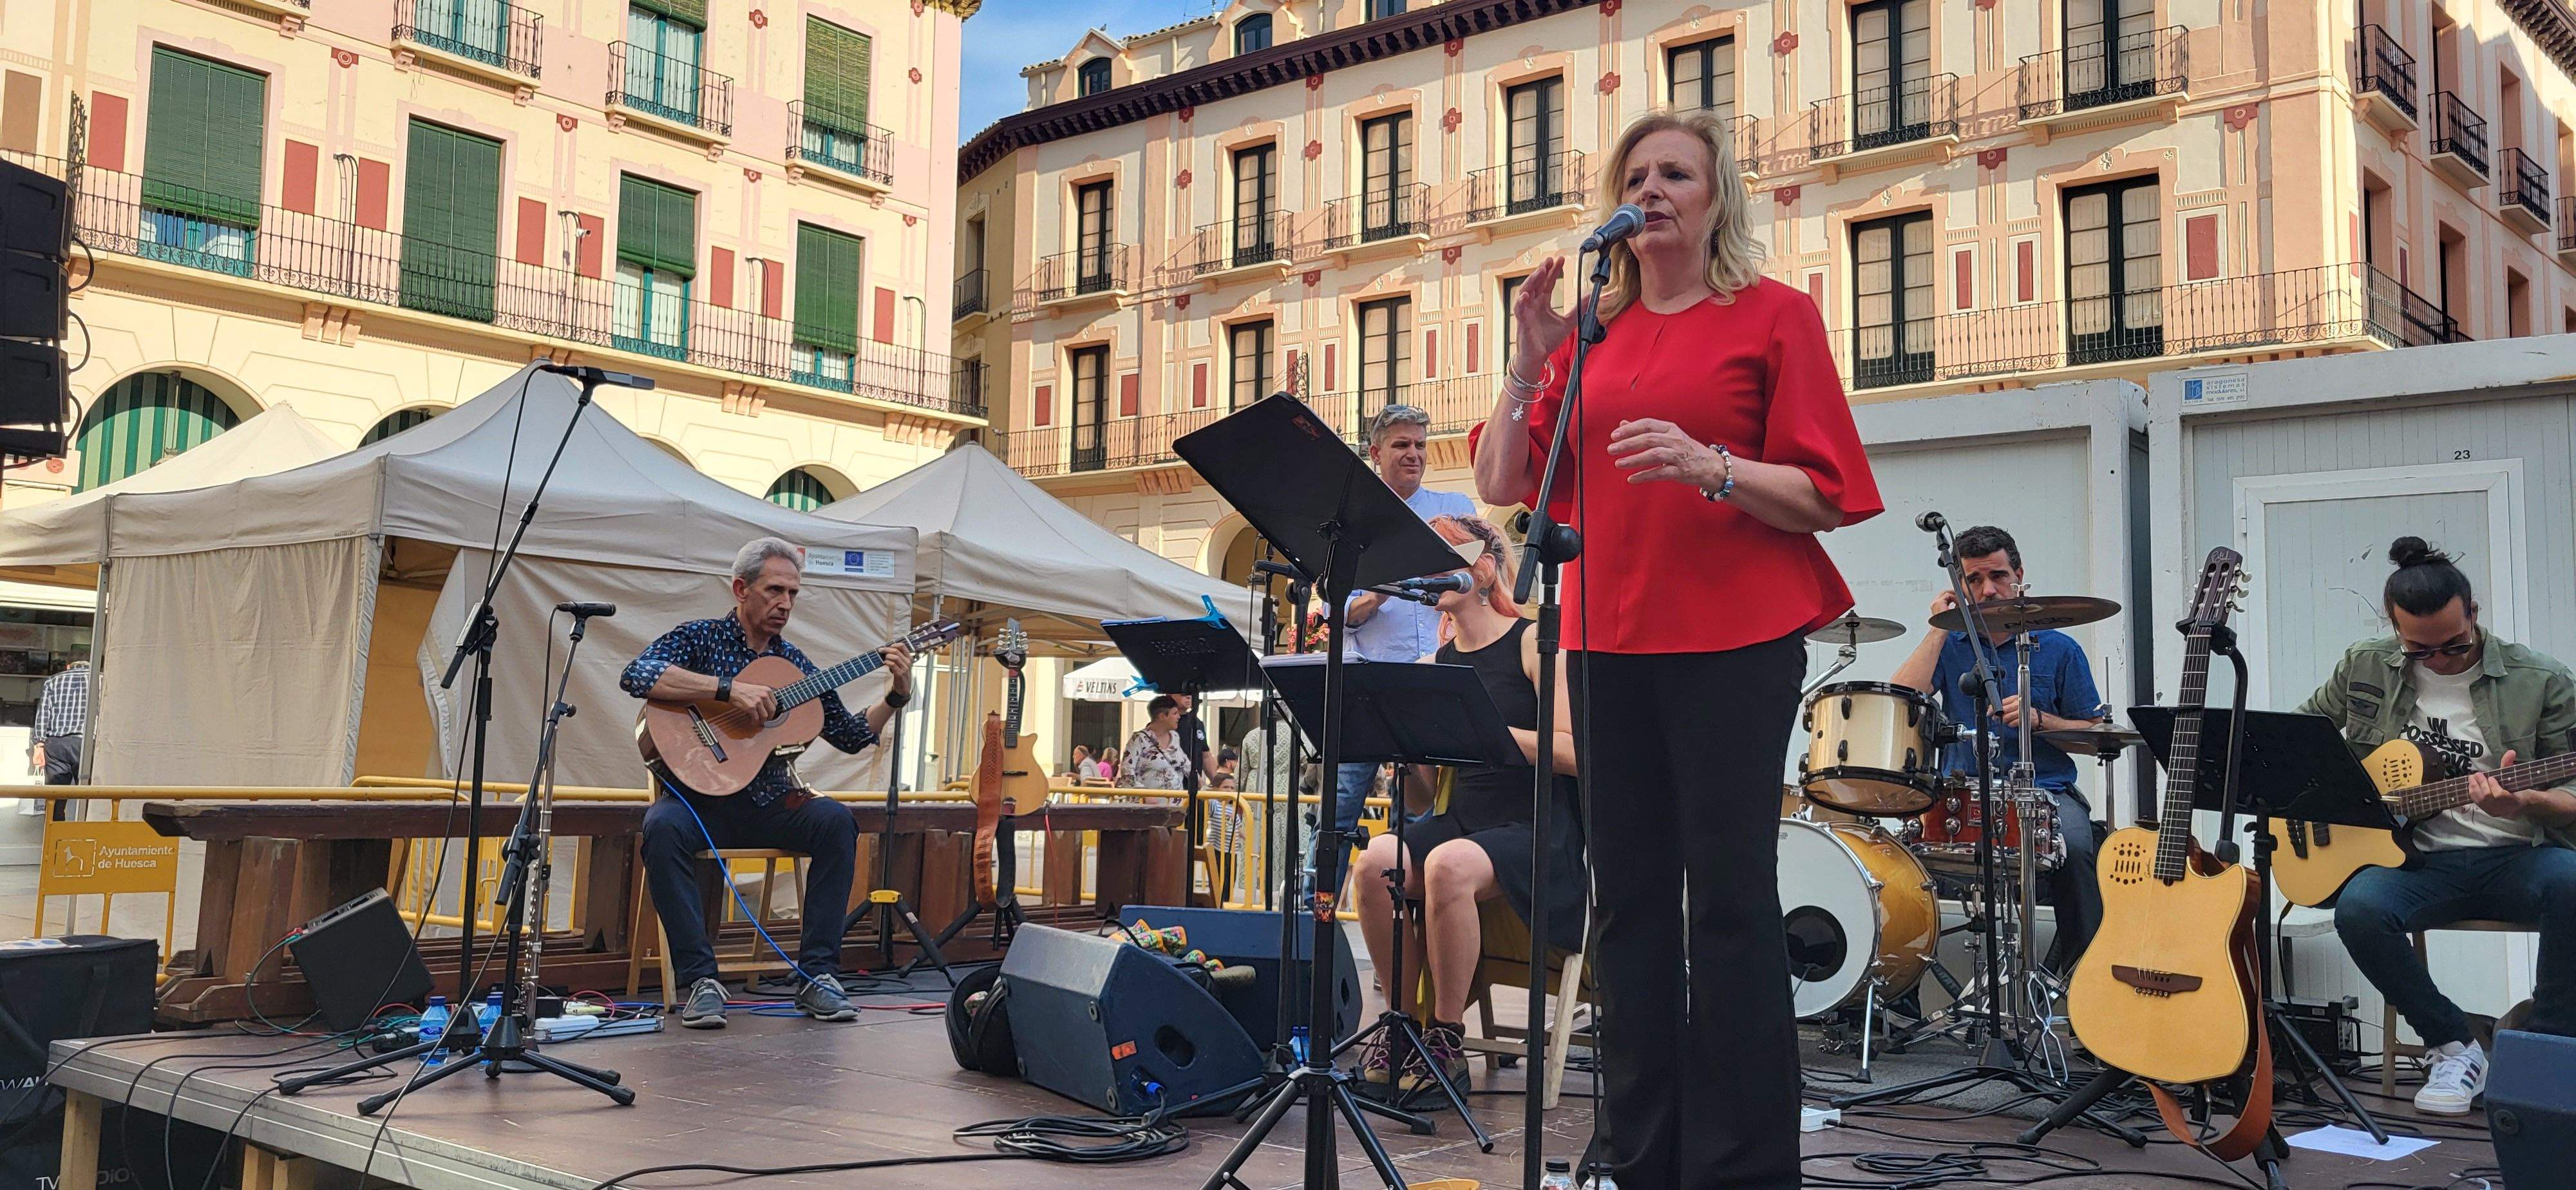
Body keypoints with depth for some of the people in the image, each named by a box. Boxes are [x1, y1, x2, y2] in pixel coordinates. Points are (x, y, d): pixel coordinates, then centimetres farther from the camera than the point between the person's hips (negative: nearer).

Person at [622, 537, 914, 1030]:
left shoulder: (793, 662, 13)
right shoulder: (699, 638, 0)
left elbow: (851, 736, 15)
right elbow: (635, 675, -21)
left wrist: (896, 697, -1)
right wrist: (729, 689, -26)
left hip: (769, 803, 4)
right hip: (701, 797, -3)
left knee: (836, 820, -24)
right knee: (662, 827, -35)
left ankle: (817, 974, -19)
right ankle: (700, 980, -28)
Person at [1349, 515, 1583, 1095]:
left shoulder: (1532, 643, -4)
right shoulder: (1436, 665, 13)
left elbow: (1573, 753, -15)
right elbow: (1423, 792, 12)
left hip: (1538, 830, -5)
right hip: (1459, 822, 5)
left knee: (1449, 865, -35)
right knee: (1376, 862, -25)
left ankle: (1447, 1040, -19)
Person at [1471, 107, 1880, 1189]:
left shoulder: (1773, 316, 3)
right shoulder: (1592, 333, 15)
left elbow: (1825, 498, -4)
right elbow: (1501, 485, 8)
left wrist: (1710, 467, -19)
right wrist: (1529, 364, -4)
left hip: (1735, 641, -5)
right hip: (1610, 642, 5)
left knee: (1730, 897, -5)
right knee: (1629, 897, 7)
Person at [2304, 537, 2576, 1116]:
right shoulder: (2365, 668, 6)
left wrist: (2521, 803, -24)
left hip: (2513, 858, -1)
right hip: (2416, 860, 1)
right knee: (2358, 908, -32)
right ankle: (2453, 1046, -7)